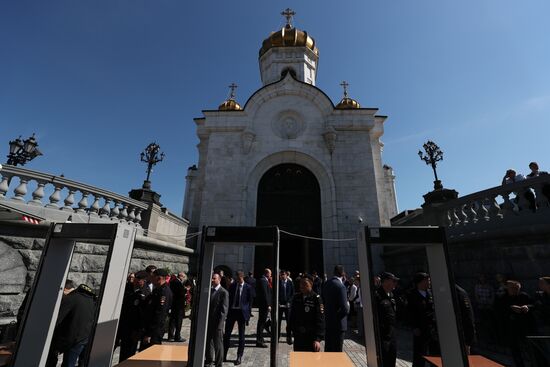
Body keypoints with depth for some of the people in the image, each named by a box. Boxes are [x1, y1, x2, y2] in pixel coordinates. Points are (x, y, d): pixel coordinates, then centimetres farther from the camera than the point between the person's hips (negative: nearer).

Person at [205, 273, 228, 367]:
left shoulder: (224, 292, -12)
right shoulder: (209, 290, 7)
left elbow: (224, 309, -13)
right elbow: (207, 305, 12)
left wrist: (220, 323, -16)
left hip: (217, 323, -6)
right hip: (208, 321, 6)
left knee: (218, 344, 5)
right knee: (208, 342, 17)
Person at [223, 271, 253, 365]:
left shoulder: (248, 287, -5)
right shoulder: (232, 286, 3)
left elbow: (250, 301, -1)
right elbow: (229, 298, 7)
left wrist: (248, 314, -5)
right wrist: (227, 311, 1)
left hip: (242, 312, -3)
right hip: (232, 311, 3)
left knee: (241, 335, 9)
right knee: (227, 334, 10)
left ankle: (239, 357, 23)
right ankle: (223, 355, 26)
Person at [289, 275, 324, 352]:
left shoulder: (316, 298, -11)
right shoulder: (296, 297, 4)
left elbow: (320, 320, -14)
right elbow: (292, 316, 12)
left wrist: (318, 339, -20)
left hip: (311, 338, -4)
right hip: (297, 337, 5)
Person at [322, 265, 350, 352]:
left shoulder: (327, 283, 2)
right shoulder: (341, 286, -22)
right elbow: (344, 309, -23)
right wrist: (348, 305, -3)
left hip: (327, 322, 7)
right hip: (338, 323, -7)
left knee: (328, 349, 20)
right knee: (337, 351, 7)